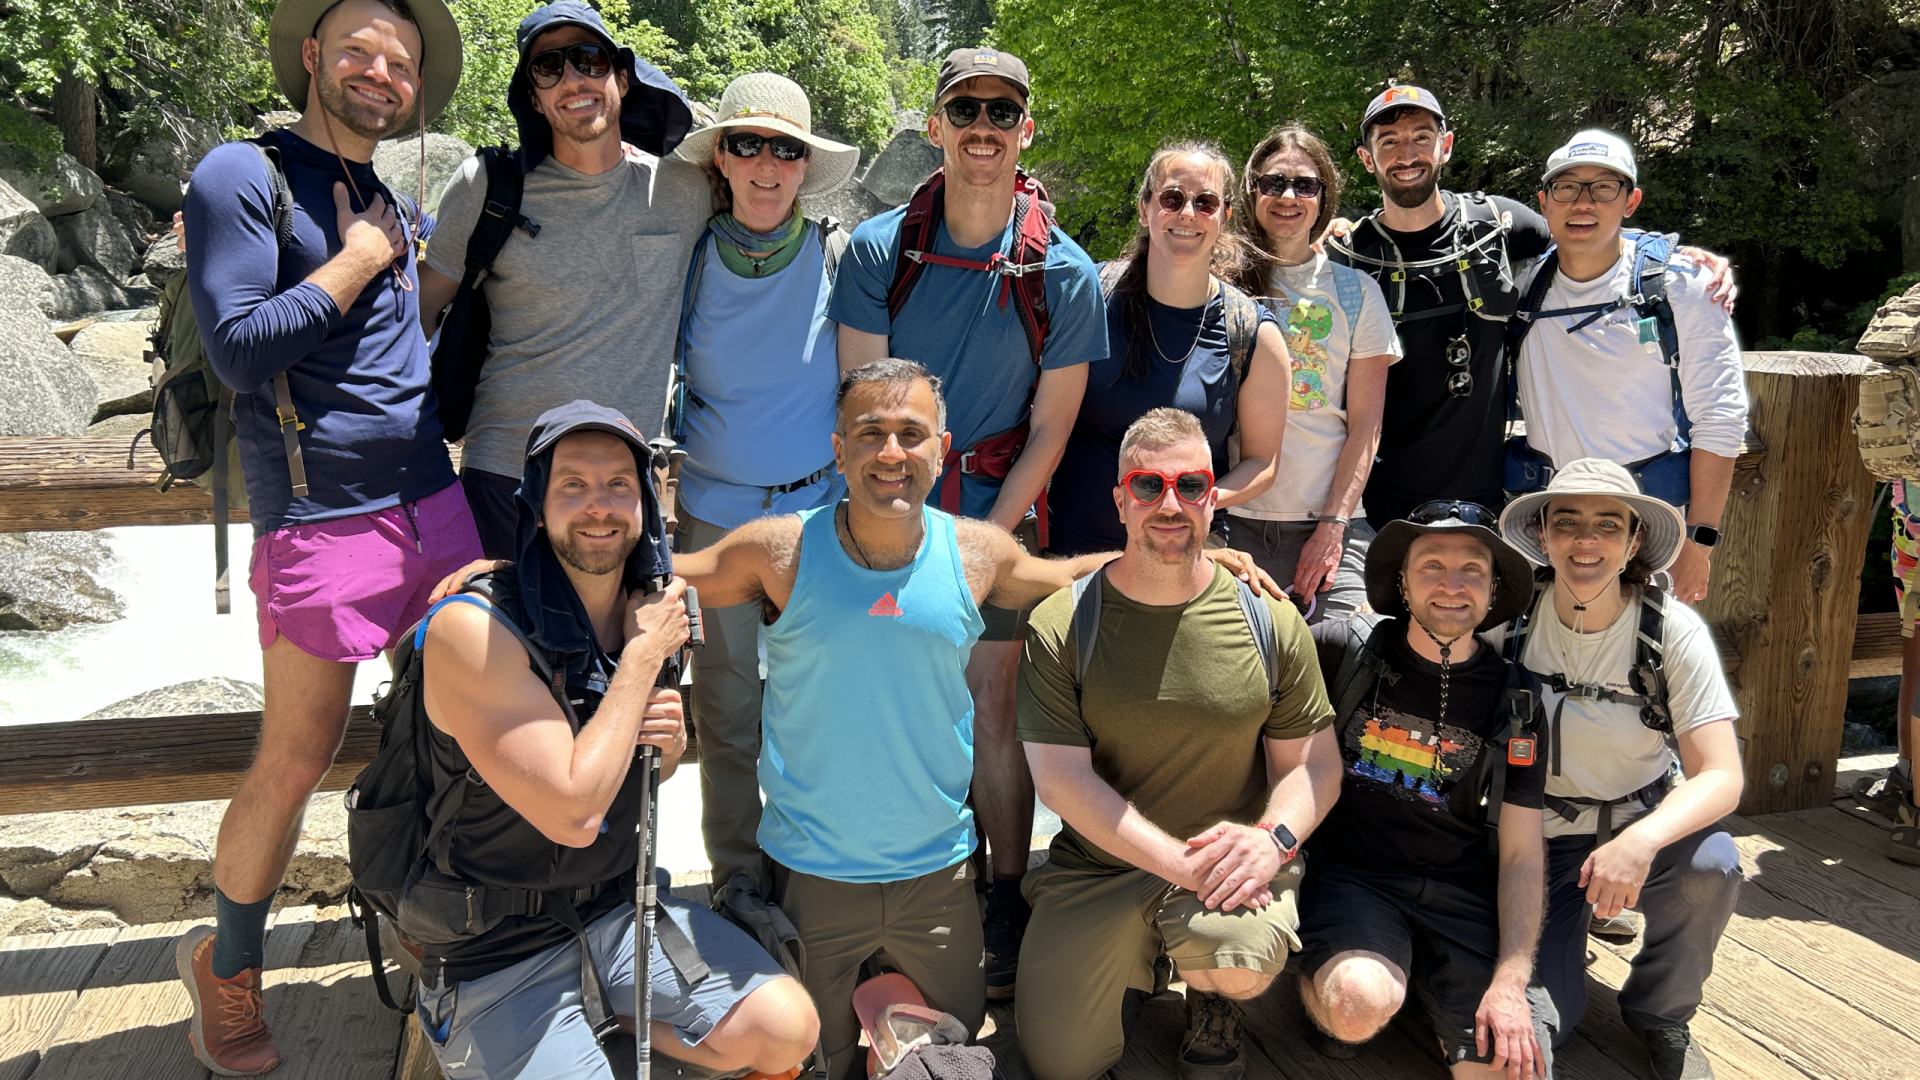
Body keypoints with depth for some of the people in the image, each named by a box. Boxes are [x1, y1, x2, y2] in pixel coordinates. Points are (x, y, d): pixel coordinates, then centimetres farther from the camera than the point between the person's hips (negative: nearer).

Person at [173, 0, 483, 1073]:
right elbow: (240, 349, -16)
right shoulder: (242, 177, -5)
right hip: (321, 515, -6)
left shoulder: (396, 207, 16)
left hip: (432, 503, 7)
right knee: (298, 757, 1)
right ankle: (226, 965, 24)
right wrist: (356, 262, -11)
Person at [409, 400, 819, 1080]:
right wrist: (645, 653, -20)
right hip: (496, 949, -6)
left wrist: (669, 739, -9)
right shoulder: (472, 629, -23)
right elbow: (573, 812, -27)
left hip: (616, 907, 6)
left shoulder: (649, 606, -1)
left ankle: (605, 1019, 15)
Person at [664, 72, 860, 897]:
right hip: (714, 512, 1)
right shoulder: (692, 259, 1)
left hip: (821, 510, -1)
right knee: (726, 709, 8)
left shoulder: (840, 257, -2)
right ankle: (737, 877, 25)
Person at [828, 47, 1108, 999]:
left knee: (991, 713, 2)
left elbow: (1050, 429, -3)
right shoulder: (877, 249, -4)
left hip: (999, 518, -1)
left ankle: (1005, 900, 17)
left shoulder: (1064, 273, -5)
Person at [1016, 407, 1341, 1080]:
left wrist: (1275, 837, -20)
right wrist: (1180, 863, -21)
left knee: (1240, 963, -32)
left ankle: (1214, 1010, 9)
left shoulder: (1271, 622, -3)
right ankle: (1138, 962, 24)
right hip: (1096, 867, 0)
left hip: (1233, 865, 0)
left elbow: (1314, 763, 2)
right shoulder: (1058, 627, -7)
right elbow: (1061, 777, -12)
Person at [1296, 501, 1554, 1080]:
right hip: (1353, 876, -2)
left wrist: (1510, 982, -9)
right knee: (1361, 1005, -33)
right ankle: (1323, 983, 3)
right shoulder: (1347, 649, -3)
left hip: (1463, 897, 2)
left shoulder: (1513, 701, 2)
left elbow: (1522, 852, 2)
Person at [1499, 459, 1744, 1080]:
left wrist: (1641, 841, -38)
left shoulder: (1674, 632, -14)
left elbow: (1722, 776, -22)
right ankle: (1564, 936, 21)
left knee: (1712, 866, -34)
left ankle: (1660, 1014, -2)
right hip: (1537, 836, 0)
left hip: (1642, 823, 1)